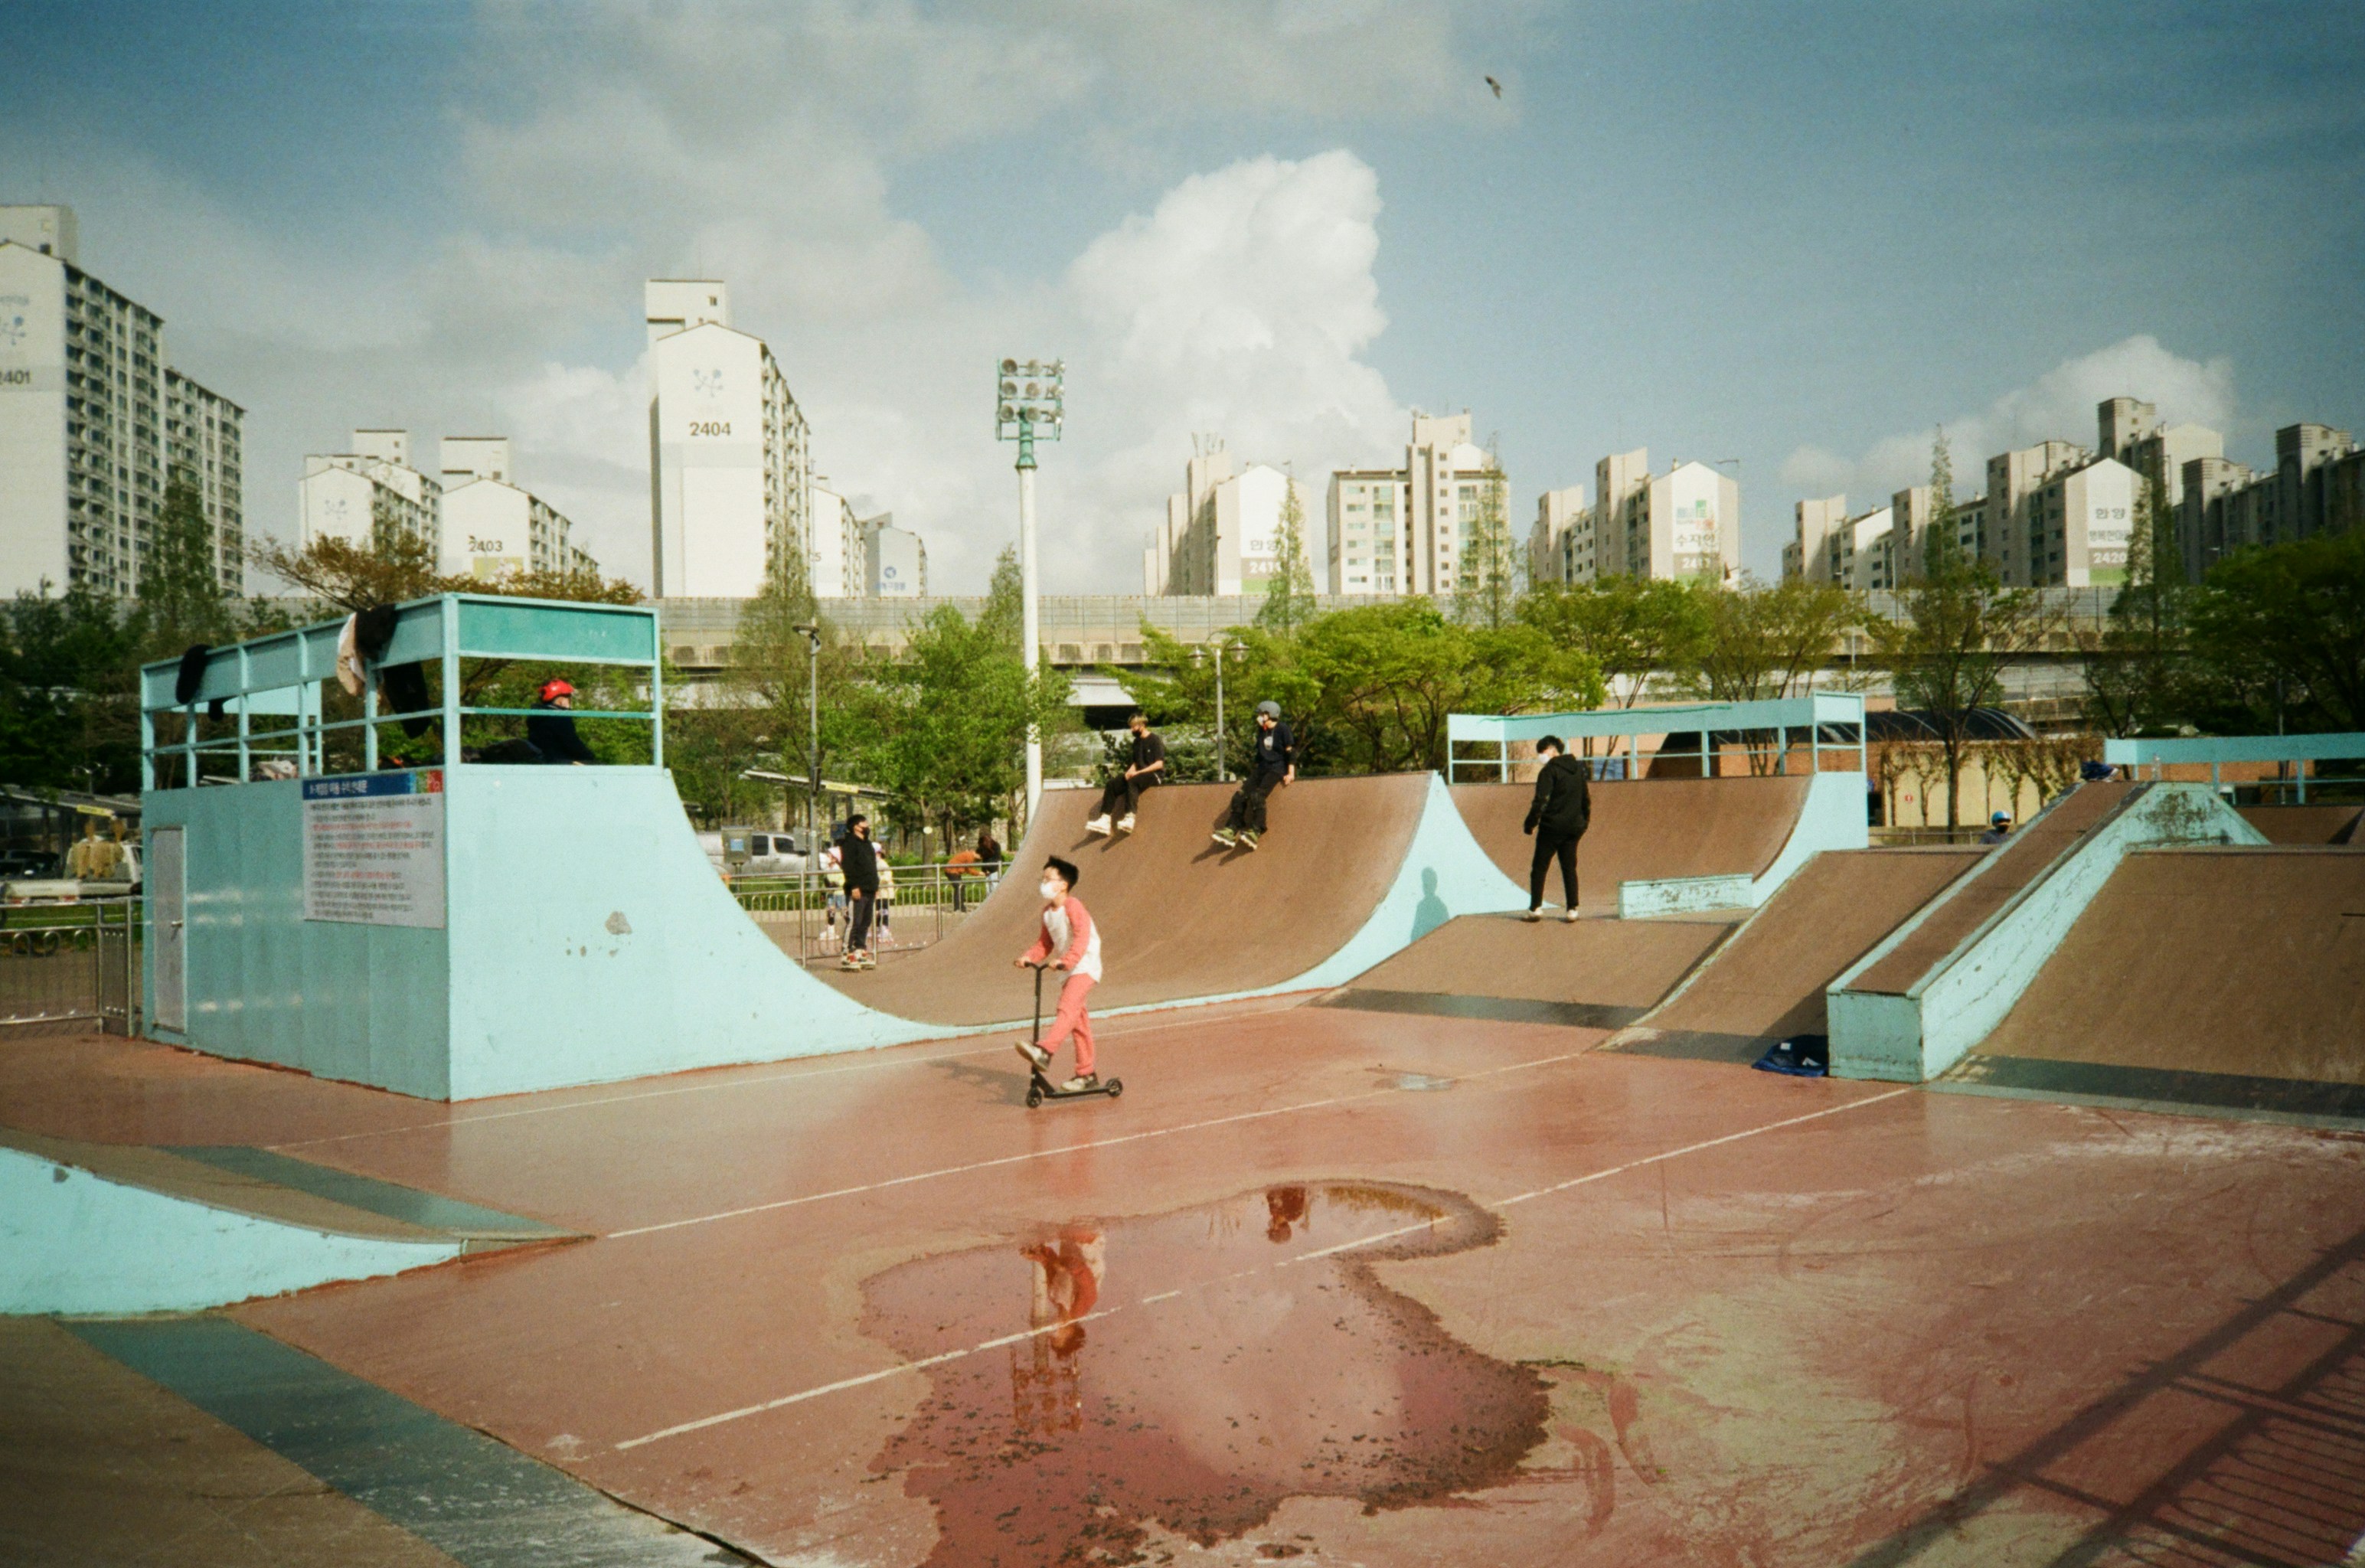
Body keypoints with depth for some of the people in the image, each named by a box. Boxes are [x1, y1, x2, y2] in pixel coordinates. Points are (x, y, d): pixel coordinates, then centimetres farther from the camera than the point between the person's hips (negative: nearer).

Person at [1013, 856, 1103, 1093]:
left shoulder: (1073, 907, -16)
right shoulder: (1048, 912, 10)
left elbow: (1081, 939, -28)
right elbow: (1045, 943, 13)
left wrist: (1065, 961, -40)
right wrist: (1028, 957, -4)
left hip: (1085, 967, -9)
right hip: (1068, 970, 9)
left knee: (1068, 1007, -27)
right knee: (1078, 1021, 12)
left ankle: (1044, 1051, -44)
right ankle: (1086, 1075, 18)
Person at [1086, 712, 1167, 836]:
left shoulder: (1155, 740, -6)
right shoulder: (1137, 742, 17)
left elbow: (1159, 764, -14)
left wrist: (1137, 772, -18)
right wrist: (1130, 772, -3)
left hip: (1155, 775, -8)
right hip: (1138, 774, 8)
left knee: (1132, 782, -38)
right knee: (1112, 784, -13)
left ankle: (1129, 819, -48)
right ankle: (1104, 821, -23)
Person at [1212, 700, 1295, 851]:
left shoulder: (1282, 729, -5)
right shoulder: (1261, 731, 17)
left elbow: (1290, 752, -7)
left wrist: (1291, 774, -13)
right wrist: (1255, 768, 24)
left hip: (1277, 769, -7)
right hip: (1262, 769, 7)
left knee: (1257, 796, -29)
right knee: (1240, 795, -12)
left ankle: (1255, 832, -31)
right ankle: (1232, 830, -16)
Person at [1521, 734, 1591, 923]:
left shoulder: (1550, 770, -11)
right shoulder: (1578, 769, 11)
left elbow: (1541, 801, -16)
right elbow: (1586, 798, 17)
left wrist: (1530, 824, -9)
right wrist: (1584, 821, 23)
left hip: (1552, 826, -6)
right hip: (1574, 826, 6)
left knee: (1539, 867, 2)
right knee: (1569, 868, 10)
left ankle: (1535, 908, -1)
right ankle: (1572, 910, 5)